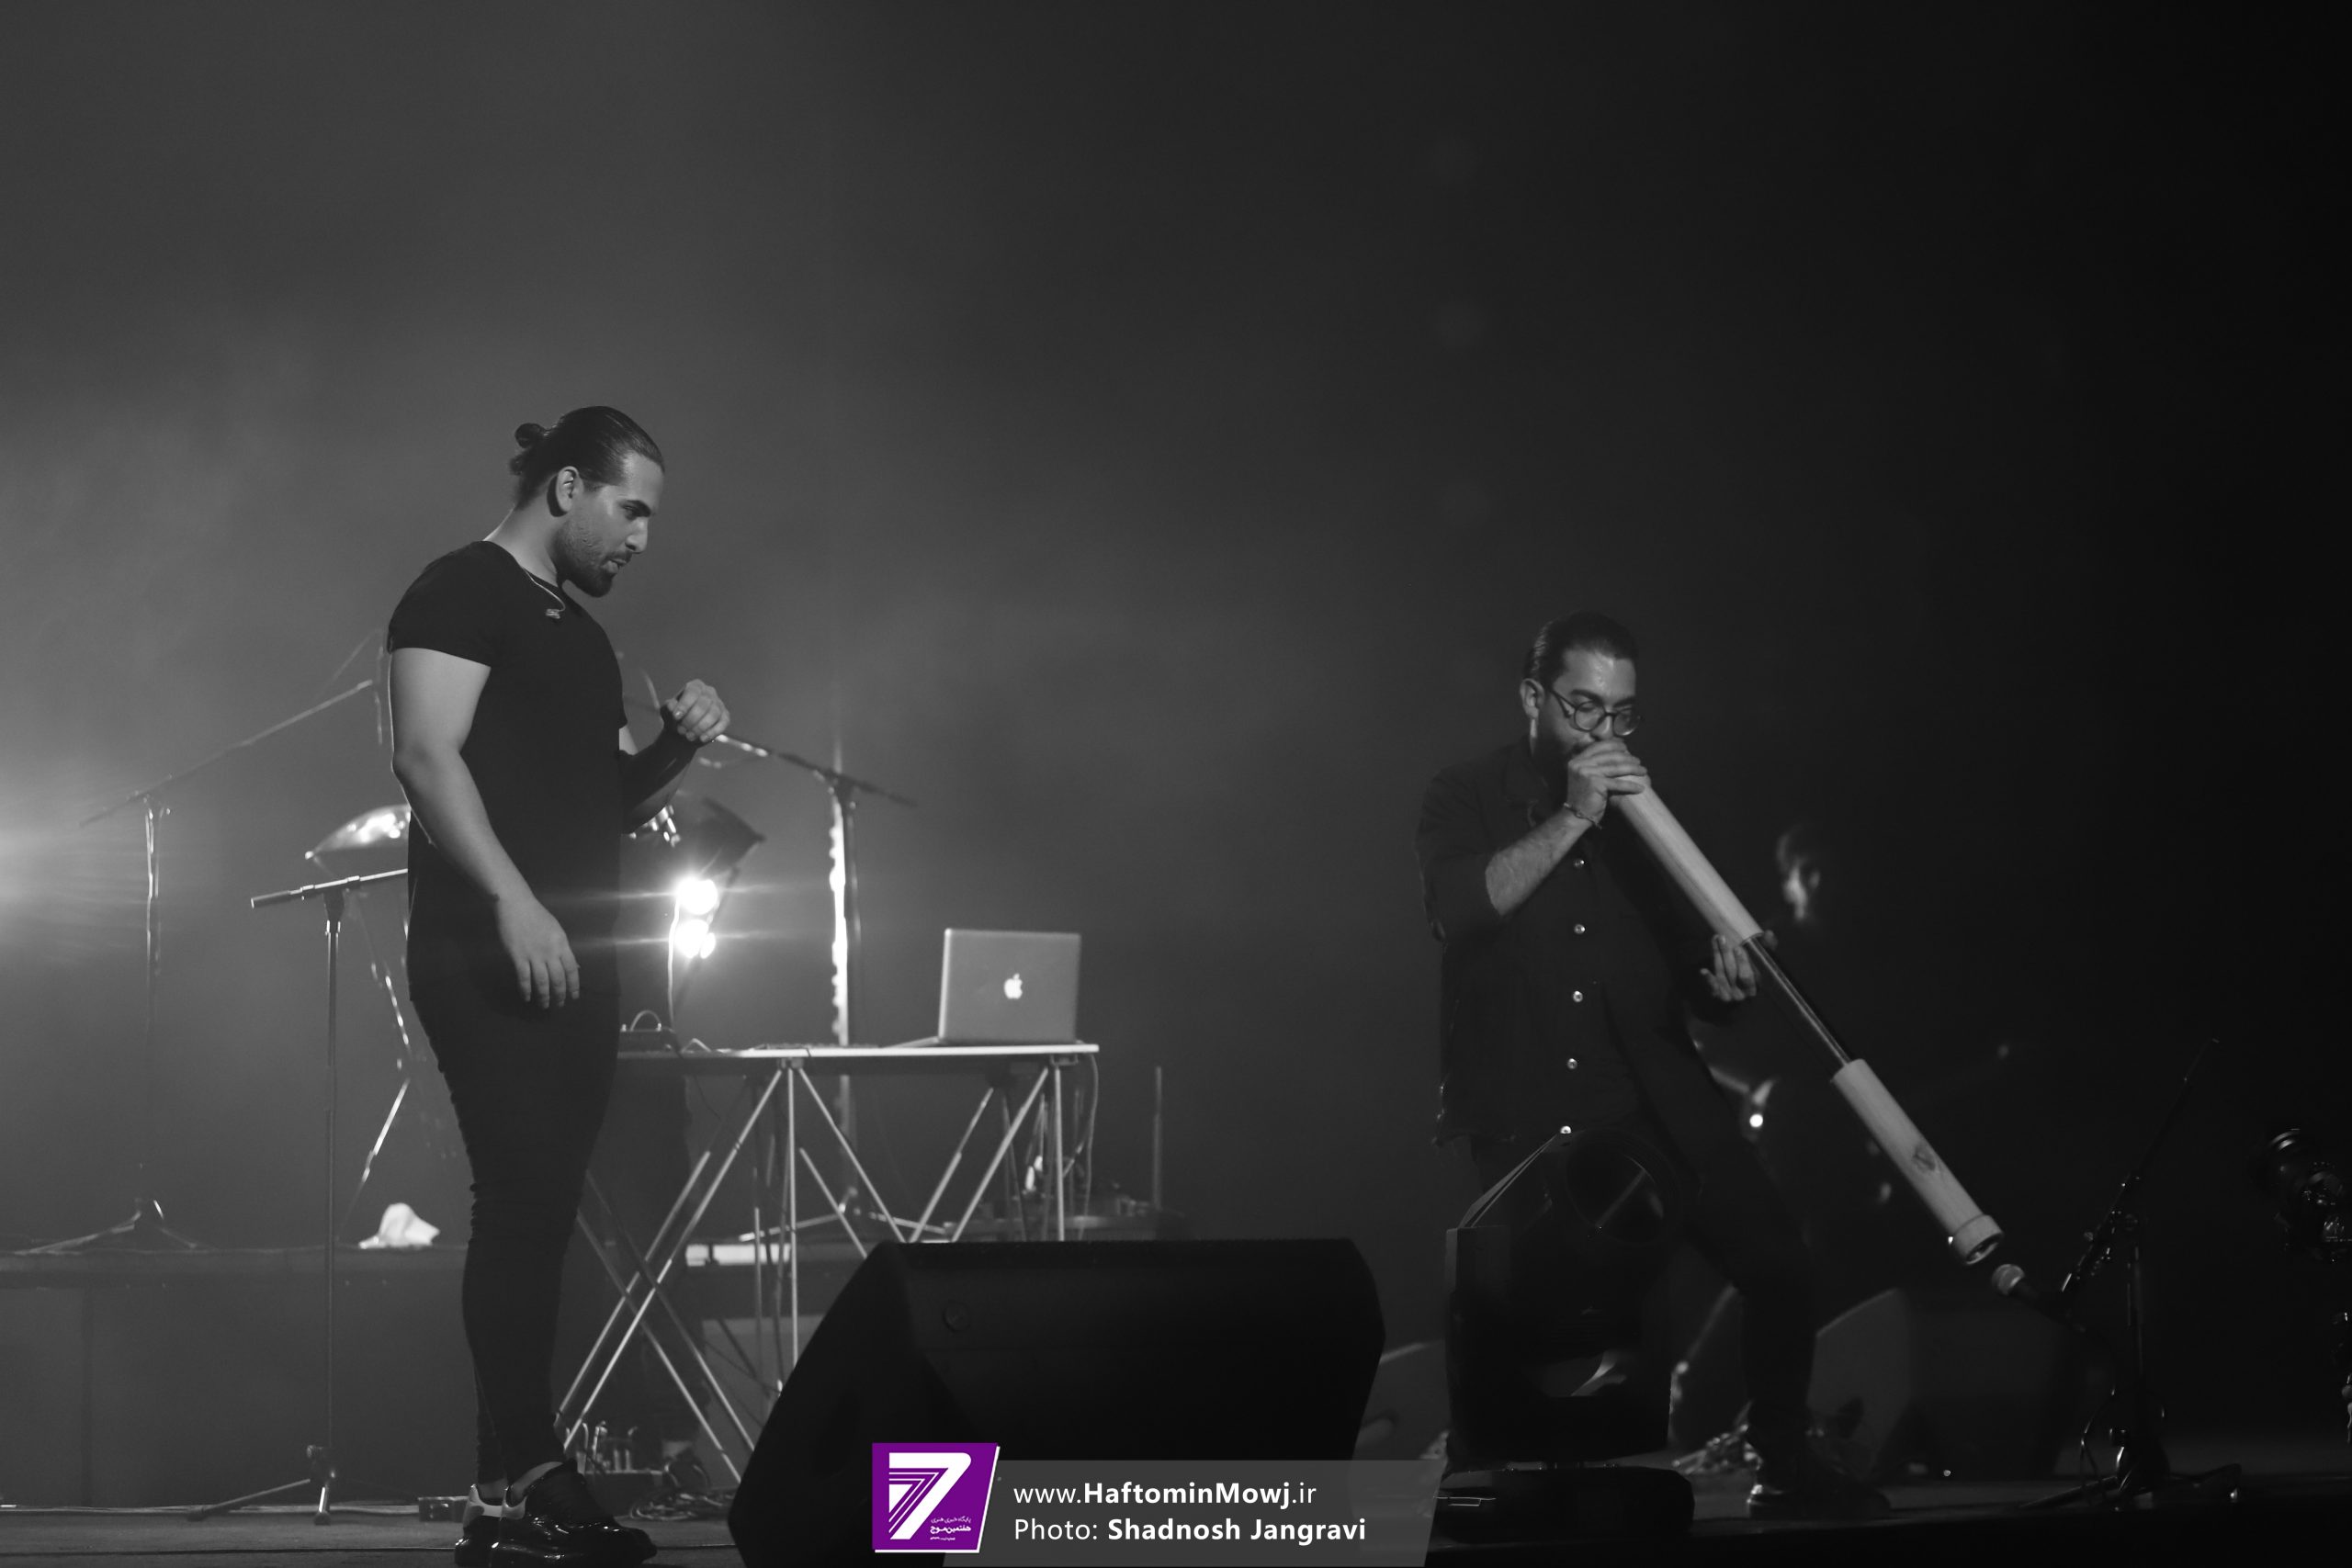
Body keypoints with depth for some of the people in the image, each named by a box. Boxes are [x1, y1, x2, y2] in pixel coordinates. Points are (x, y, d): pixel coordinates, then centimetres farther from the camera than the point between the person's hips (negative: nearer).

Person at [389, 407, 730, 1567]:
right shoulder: (464, 593, -4)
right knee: (524, 1204, -14)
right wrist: (511, 900, -25)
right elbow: (427, 755, -16)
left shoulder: (578, 632, 22)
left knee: (542, 1212, 7)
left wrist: (676, 750, 8)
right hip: (489, 957, -9)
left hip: (575, 959, 9)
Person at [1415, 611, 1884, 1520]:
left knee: (1775, 1259, -11)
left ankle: (1783, 1465, 2)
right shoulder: (1468, 799, 5)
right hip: (1524, 1118, -2)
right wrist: (1571, 820, -21)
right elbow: (1459, 905, -16)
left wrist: (1721, 983, -11)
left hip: (1651, 1098, 3)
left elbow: (1685, 958, 12)